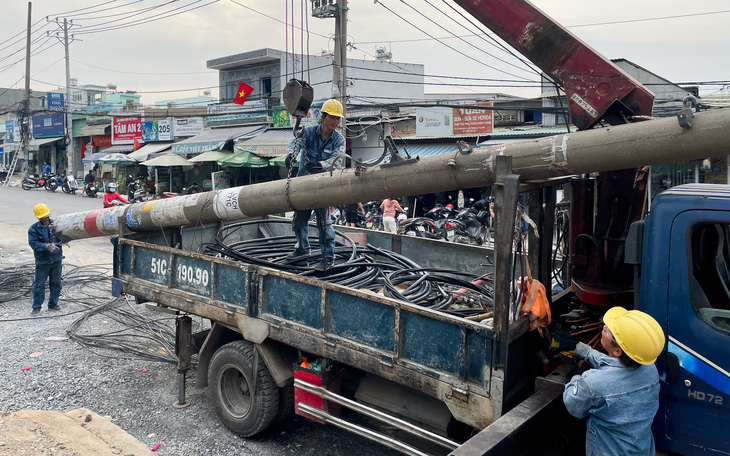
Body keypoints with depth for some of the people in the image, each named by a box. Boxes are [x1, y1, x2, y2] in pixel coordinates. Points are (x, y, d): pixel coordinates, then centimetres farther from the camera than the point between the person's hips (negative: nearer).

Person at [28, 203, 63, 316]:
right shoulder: (33, 229, -7)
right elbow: (33, 243, -16)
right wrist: (47, 246, -30)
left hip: (56, 259, 3)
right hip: (42, 261, -3)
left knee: (56, 282, 13)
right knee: (39, 284, 3)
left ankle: (53, 303, 28)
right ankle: (37, 306, 15)